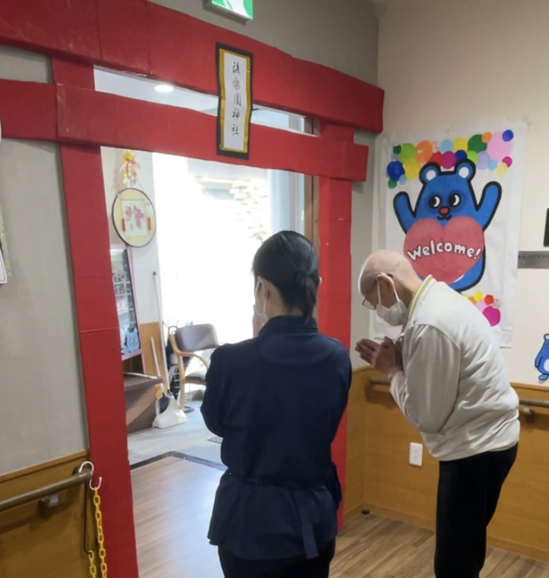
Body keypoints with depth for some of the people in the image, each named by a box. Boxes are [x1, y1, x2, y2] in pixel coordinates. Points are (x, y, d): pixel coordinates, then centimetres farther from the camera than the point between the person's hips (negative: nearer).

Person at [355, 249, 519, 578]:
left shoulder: (429, 324, -26)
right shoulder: (441, 300, 5)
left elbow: (427, 416, -20)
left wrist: (393, 371, -8)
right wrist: (399, 359, 0)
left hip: (477, 449, -10)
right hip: (485, 440, 10)